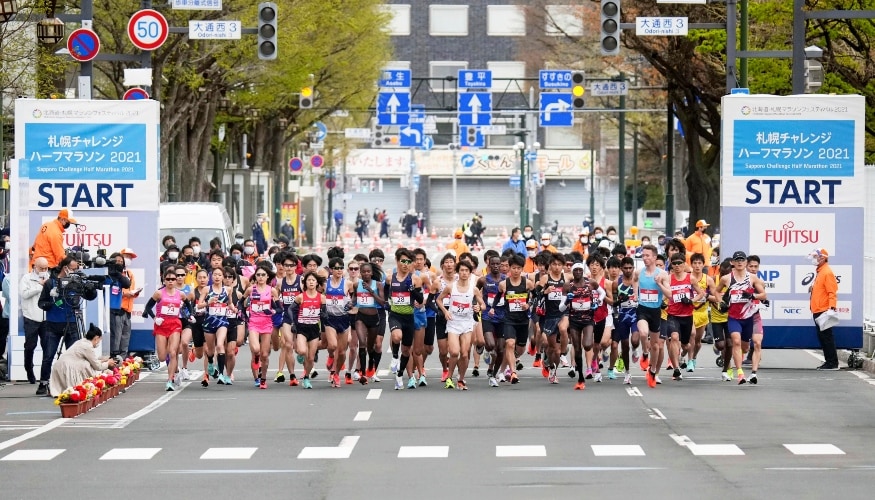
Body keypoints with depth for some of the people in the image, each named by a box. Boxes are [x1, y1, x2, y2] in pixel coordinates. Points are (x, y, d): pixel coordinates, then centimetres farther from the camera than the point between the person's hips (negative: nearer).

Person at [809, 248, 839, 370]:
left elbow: (832, 292, -19)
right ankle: (828, 361, 16)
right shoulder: (819, 272, 17)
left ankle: (833, 363, -6)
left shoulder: (827, 272, -12)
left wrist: (832, 307, -25)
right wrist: (813, 288, 12)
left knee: (826, 336, -9)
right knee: (821, 337, 12)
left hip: (824, 311, -10)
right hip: (817, 311, 10)